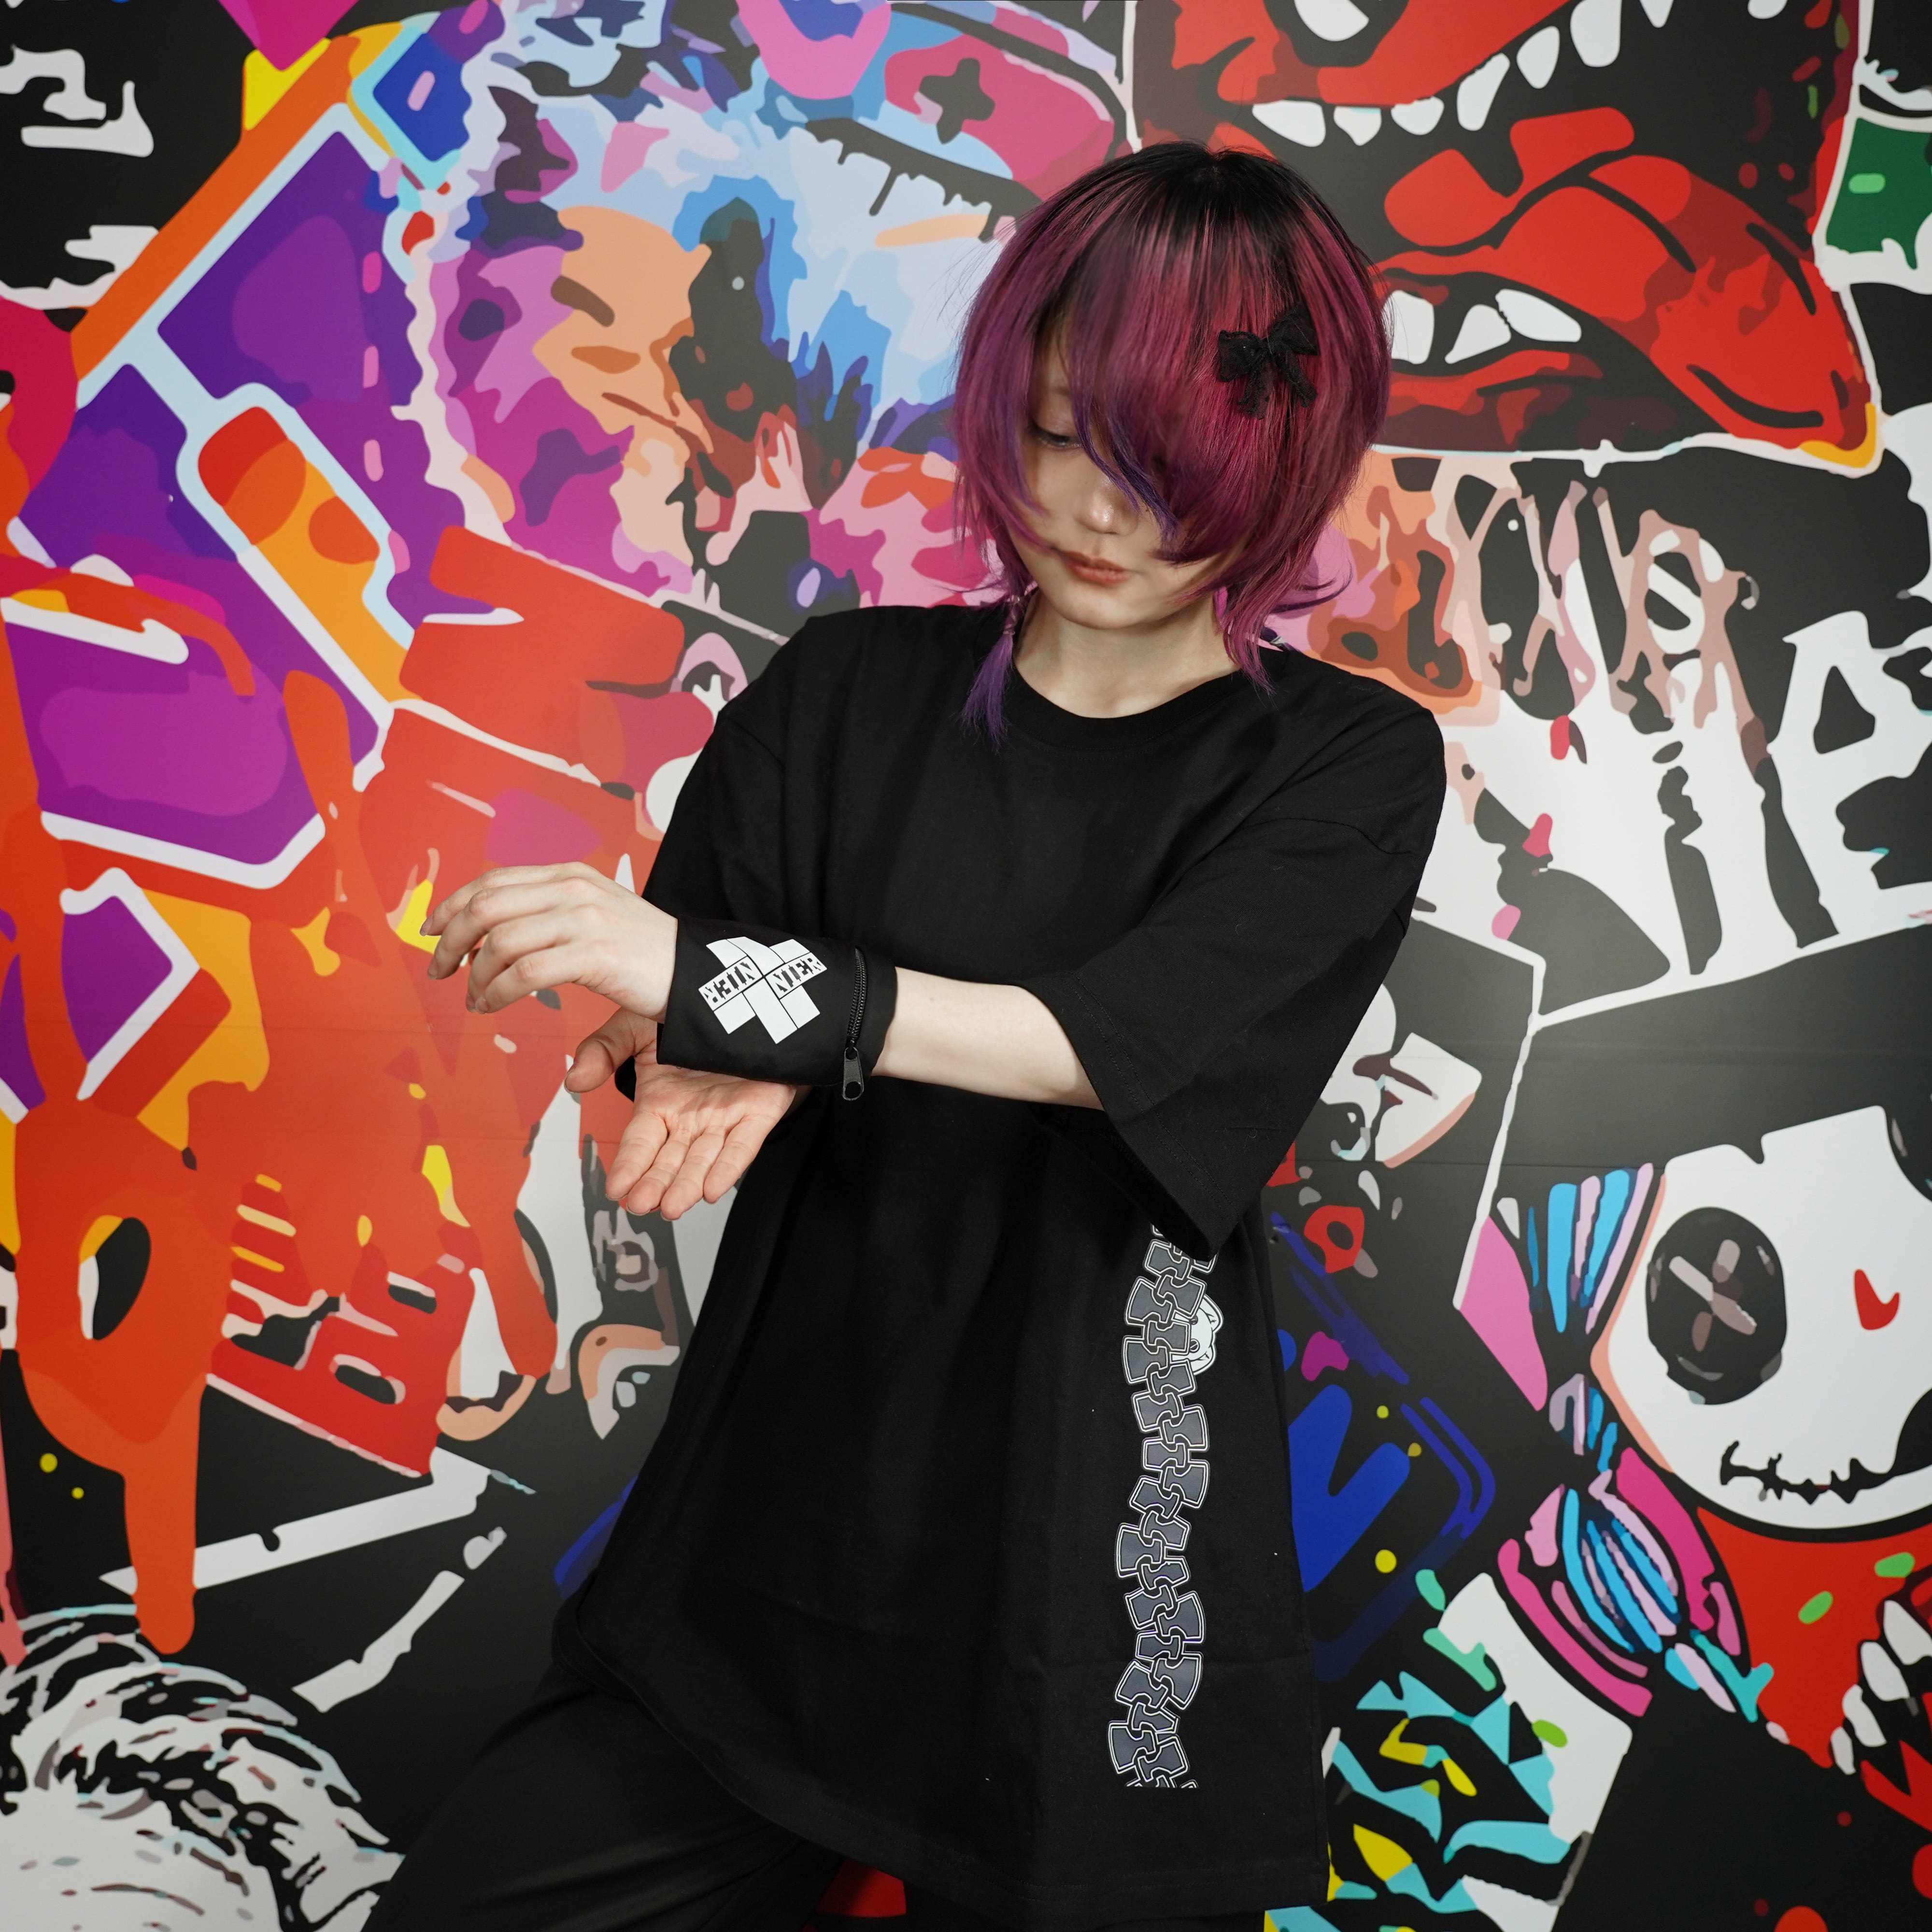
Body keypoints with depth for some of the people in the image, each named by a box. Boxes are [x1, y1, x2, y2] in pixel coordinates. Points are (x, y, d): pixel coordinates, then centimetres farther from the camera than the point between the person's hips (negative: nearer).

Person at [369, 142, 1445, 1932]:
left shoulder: (1351, 765, -3)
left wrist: (724, 978, -21)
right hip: (787, 1498, 3)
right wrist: (706, 1070, -19)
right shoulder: (845, 694, 5)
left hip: (1099, 1554, -2)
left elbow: (1109, 1042, -16)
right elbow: (666, 1024, 4)